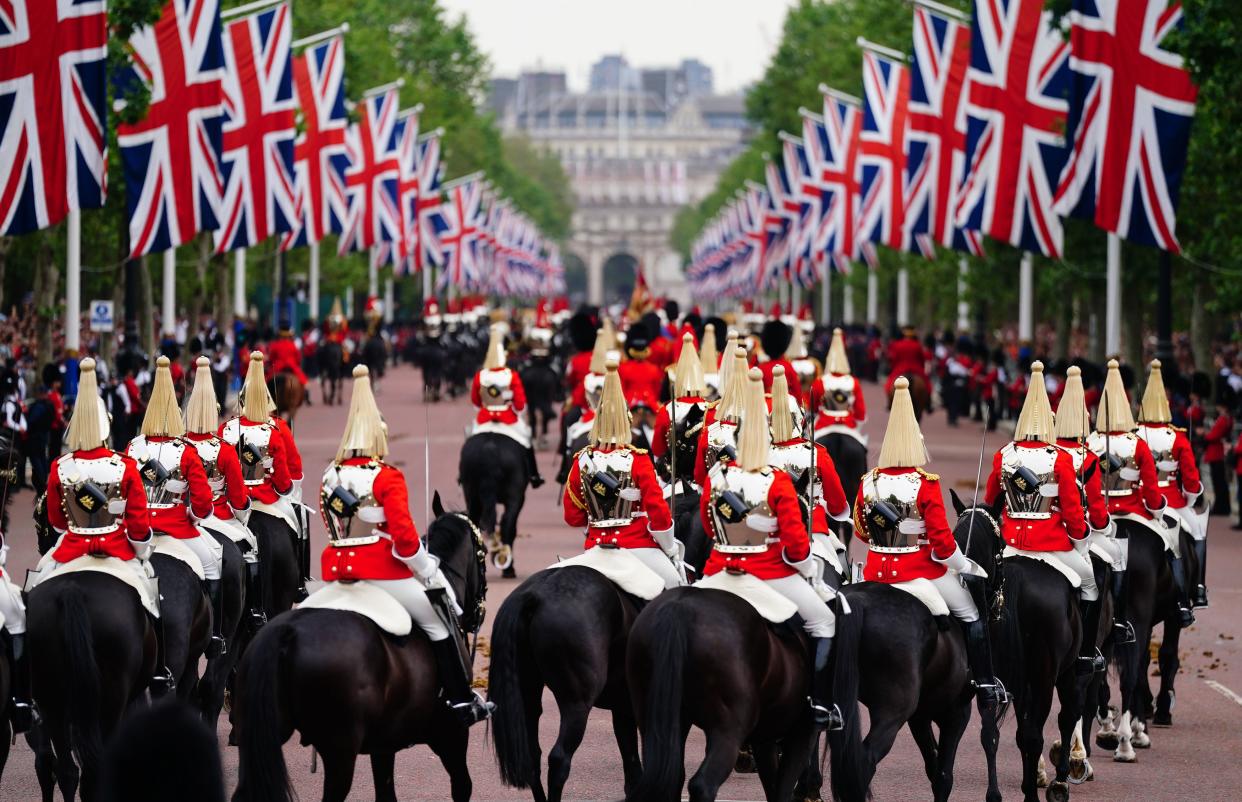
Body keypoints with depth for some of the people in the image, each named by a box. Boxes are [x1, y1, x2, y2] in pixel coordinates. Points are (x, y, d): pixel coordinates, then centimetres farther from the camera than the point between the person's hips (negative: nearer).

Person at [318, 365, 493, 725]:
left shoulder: (330, 478, 8)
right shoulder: (387, 478, -11)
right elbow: (404, 536, -15)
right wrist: (429, 573, -3)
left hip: (337, 570, 6)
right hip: (383, 570, -6)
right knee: (437, 623, 7)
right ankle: (462, 701, 8)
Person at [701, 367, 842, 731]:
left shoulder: (715, 476, -5)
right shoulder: (778, 483, -17)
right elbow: (795, 542, -15)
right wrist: (808, 570, 4)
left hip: (721, 571, 4)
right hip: (771, 573, -4)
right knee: (824, 621, 13)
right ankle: (821, 704, 8)